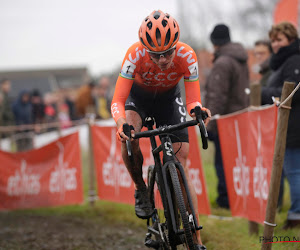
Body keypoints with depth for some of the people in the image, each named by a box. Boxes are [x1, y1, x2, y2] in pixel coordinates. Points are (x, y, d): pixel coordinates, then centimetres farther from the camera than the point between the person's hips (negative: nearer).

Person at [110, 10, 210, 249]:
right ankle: (141, 190, -5)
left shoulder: (186, 56, -32)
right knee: (128, 140, -34)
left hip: (169, 98, 1)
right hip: (138, 96, 0)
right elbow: (118, 100, -35)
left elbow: (193, 100, -27)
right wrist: (121, 122, -57)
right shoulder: (135, 55, -35)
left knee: (181, 165, -11)